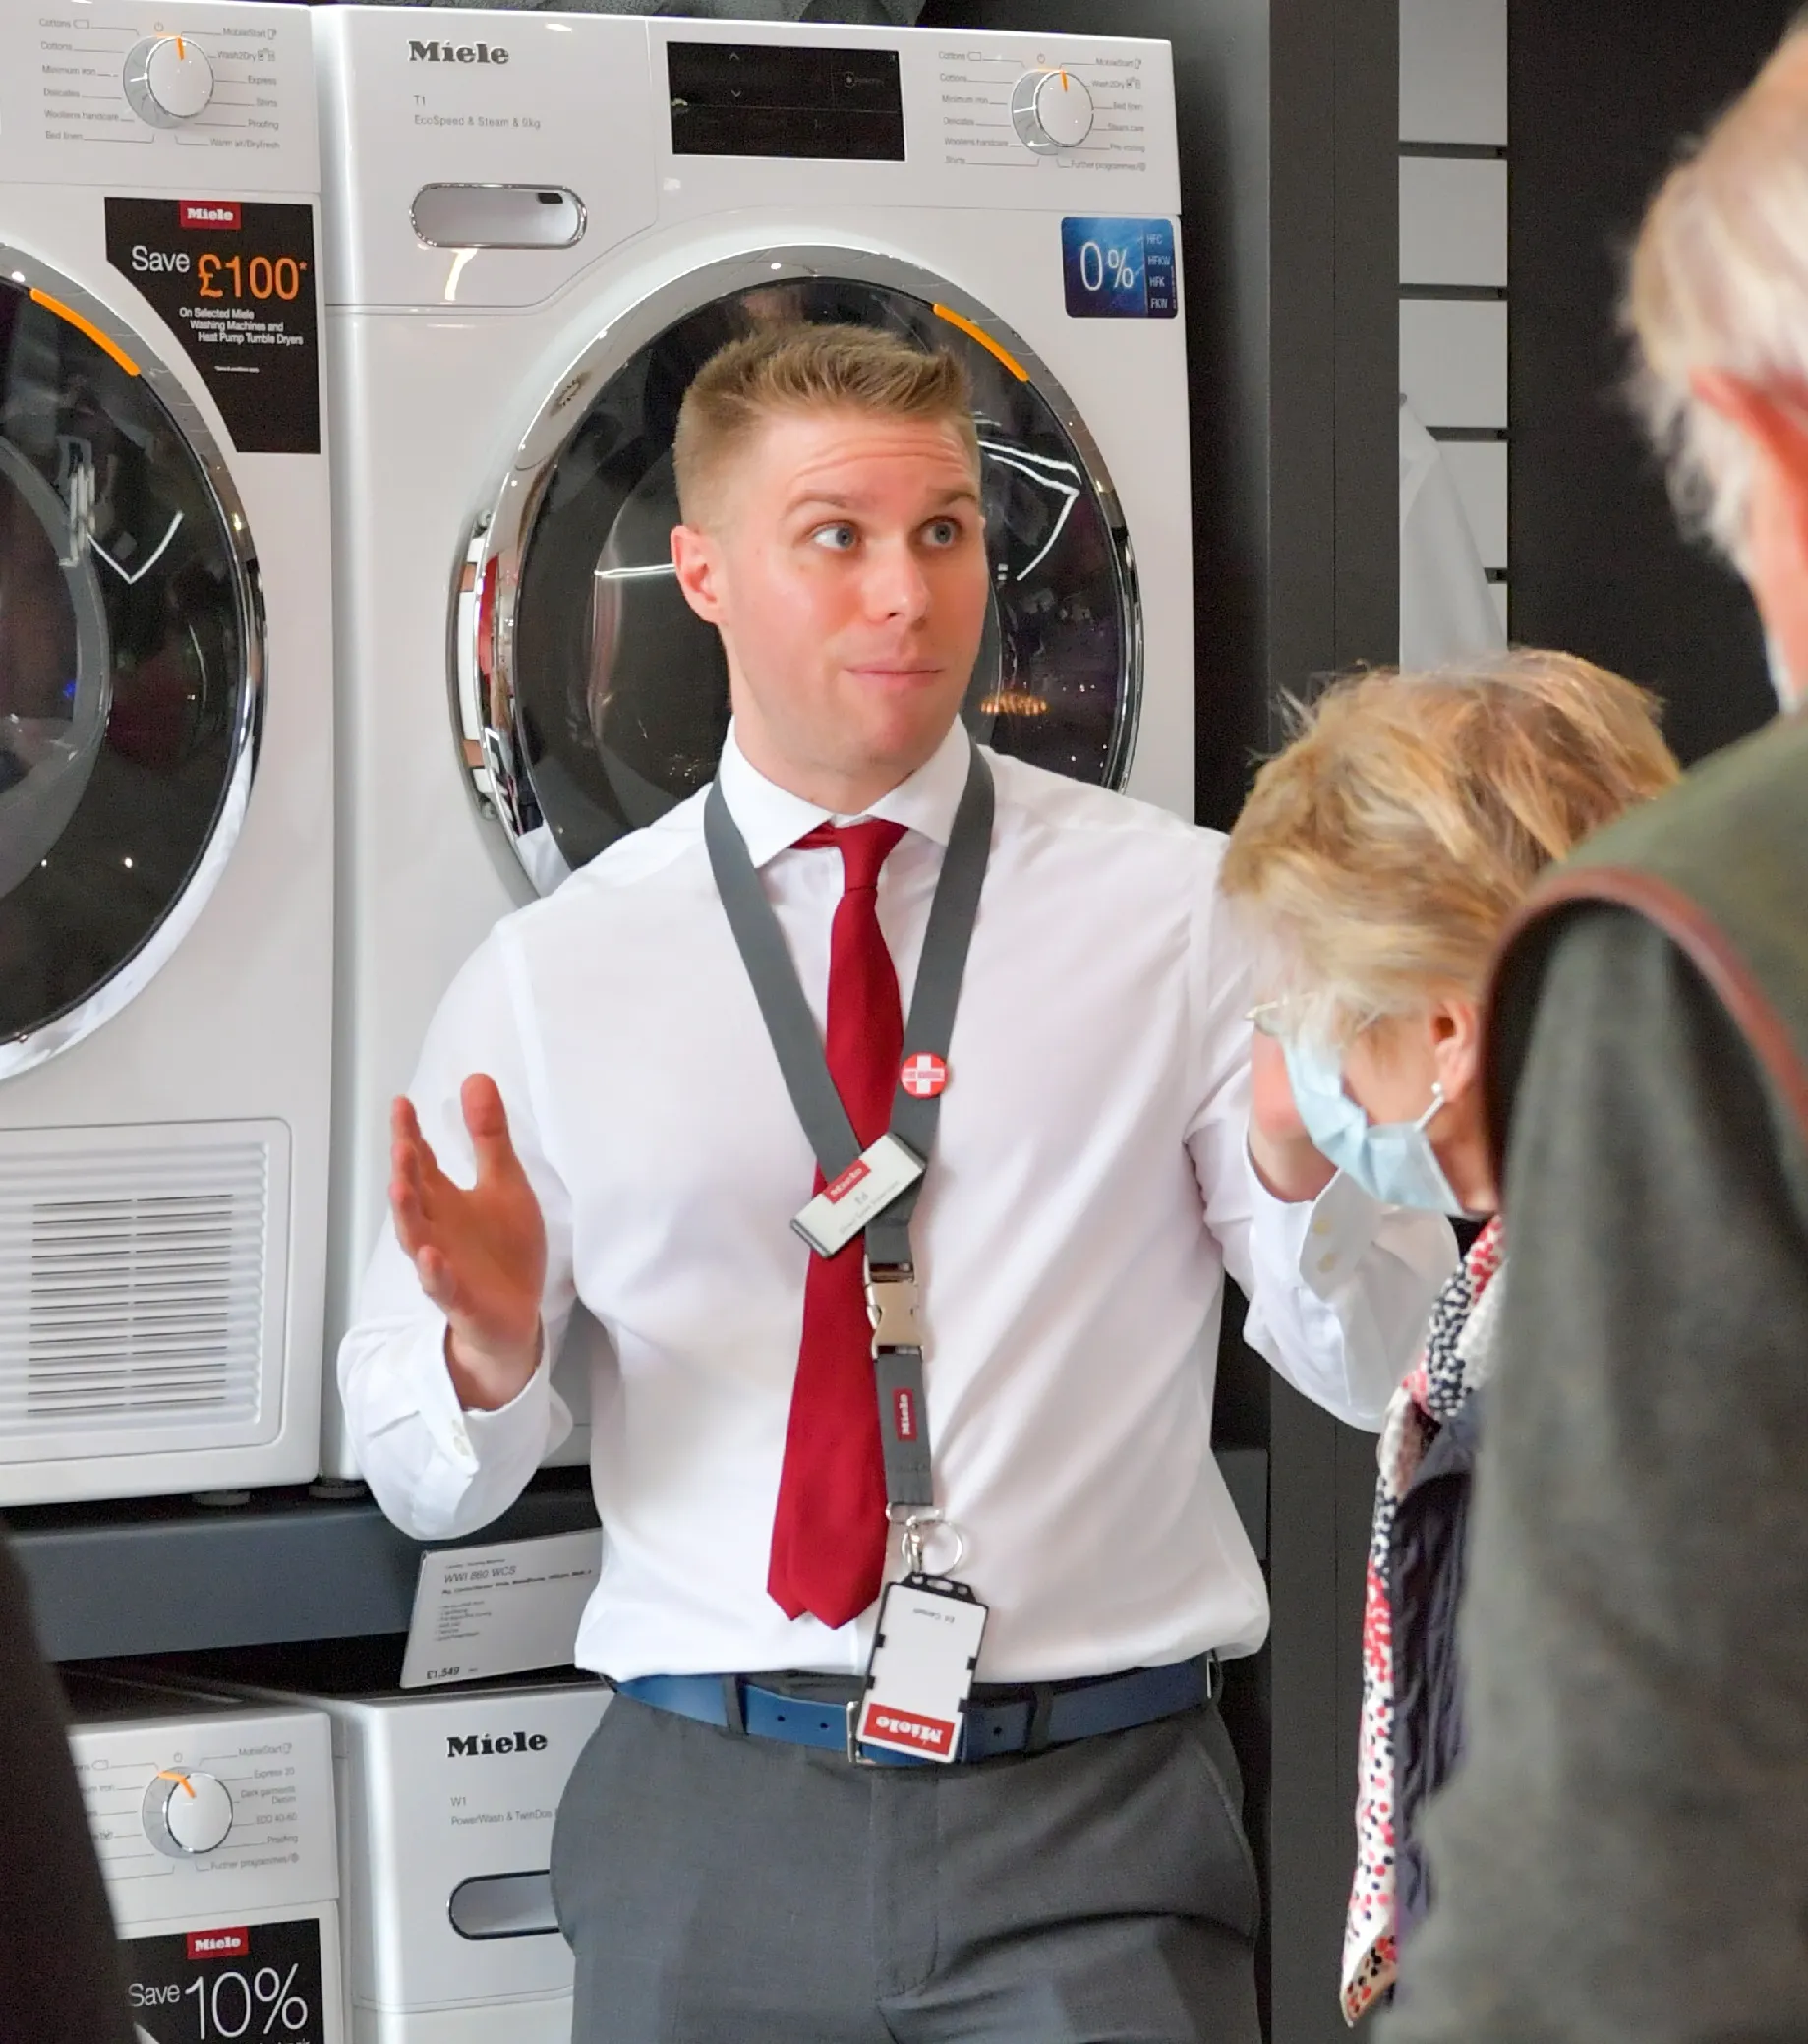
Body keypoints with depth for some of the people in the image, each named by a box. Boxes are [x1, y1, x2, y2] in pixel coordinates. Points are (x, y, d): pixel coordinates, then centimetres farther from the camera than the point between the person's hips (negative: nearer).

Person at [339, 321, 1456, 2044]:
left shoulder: (1181, 912, 3)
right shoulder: (553, 975, 5)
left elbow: (1376, 1369, 0)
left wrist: (1298, 1163, -19)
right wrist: (491, 1346, -15)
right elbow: (422, 1482, 6)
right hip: (712, 1830, 1)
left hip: (1097, 1831, -1)